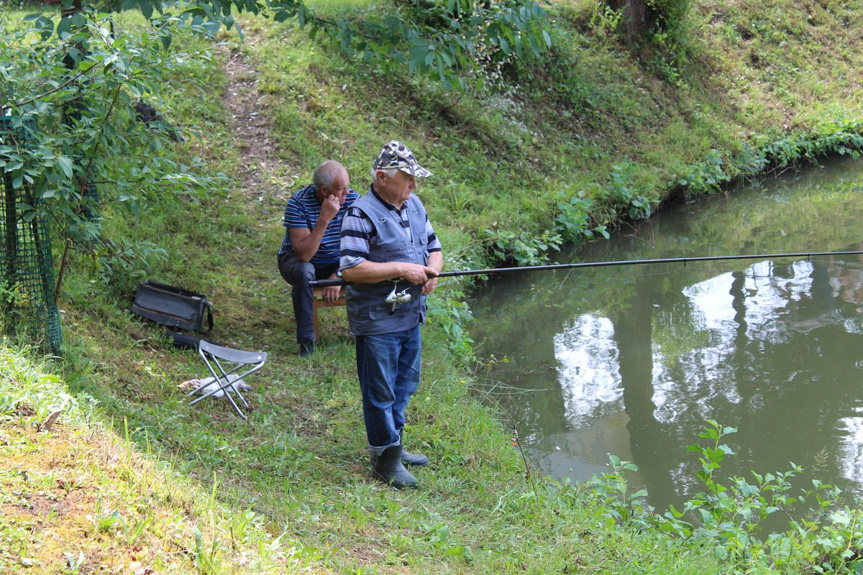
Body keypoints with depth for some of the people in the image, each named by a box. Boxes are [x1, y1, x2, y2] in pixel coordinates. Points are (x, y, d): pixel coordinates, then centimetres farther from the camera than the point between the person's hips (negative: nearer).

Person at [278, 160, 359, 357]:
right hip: (297, 260, -3)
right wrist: (324, 219, -40)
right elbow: (303, 254, -33)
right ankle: (306, 341, -27)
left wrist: (338, 276, -23)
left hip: (337, 263, 3)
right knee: (304, 272, -38)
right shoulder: (298, 204, -26)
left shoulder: (352, 199, -16)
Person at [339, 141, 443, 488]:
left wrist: (432, 270, -6)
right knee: (380, 391, 2)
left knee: (404, 385, 20)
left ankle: (393, 445, 35)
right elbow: (350, 269, -25)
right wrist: (401, 269, -24)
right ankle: (386, 459, 12)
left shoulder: (414, 206, 8)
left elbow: (433, 247, 18)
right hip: (377, 321, -8)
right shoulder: (362, 214, -18)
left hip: (411, 315, 9)